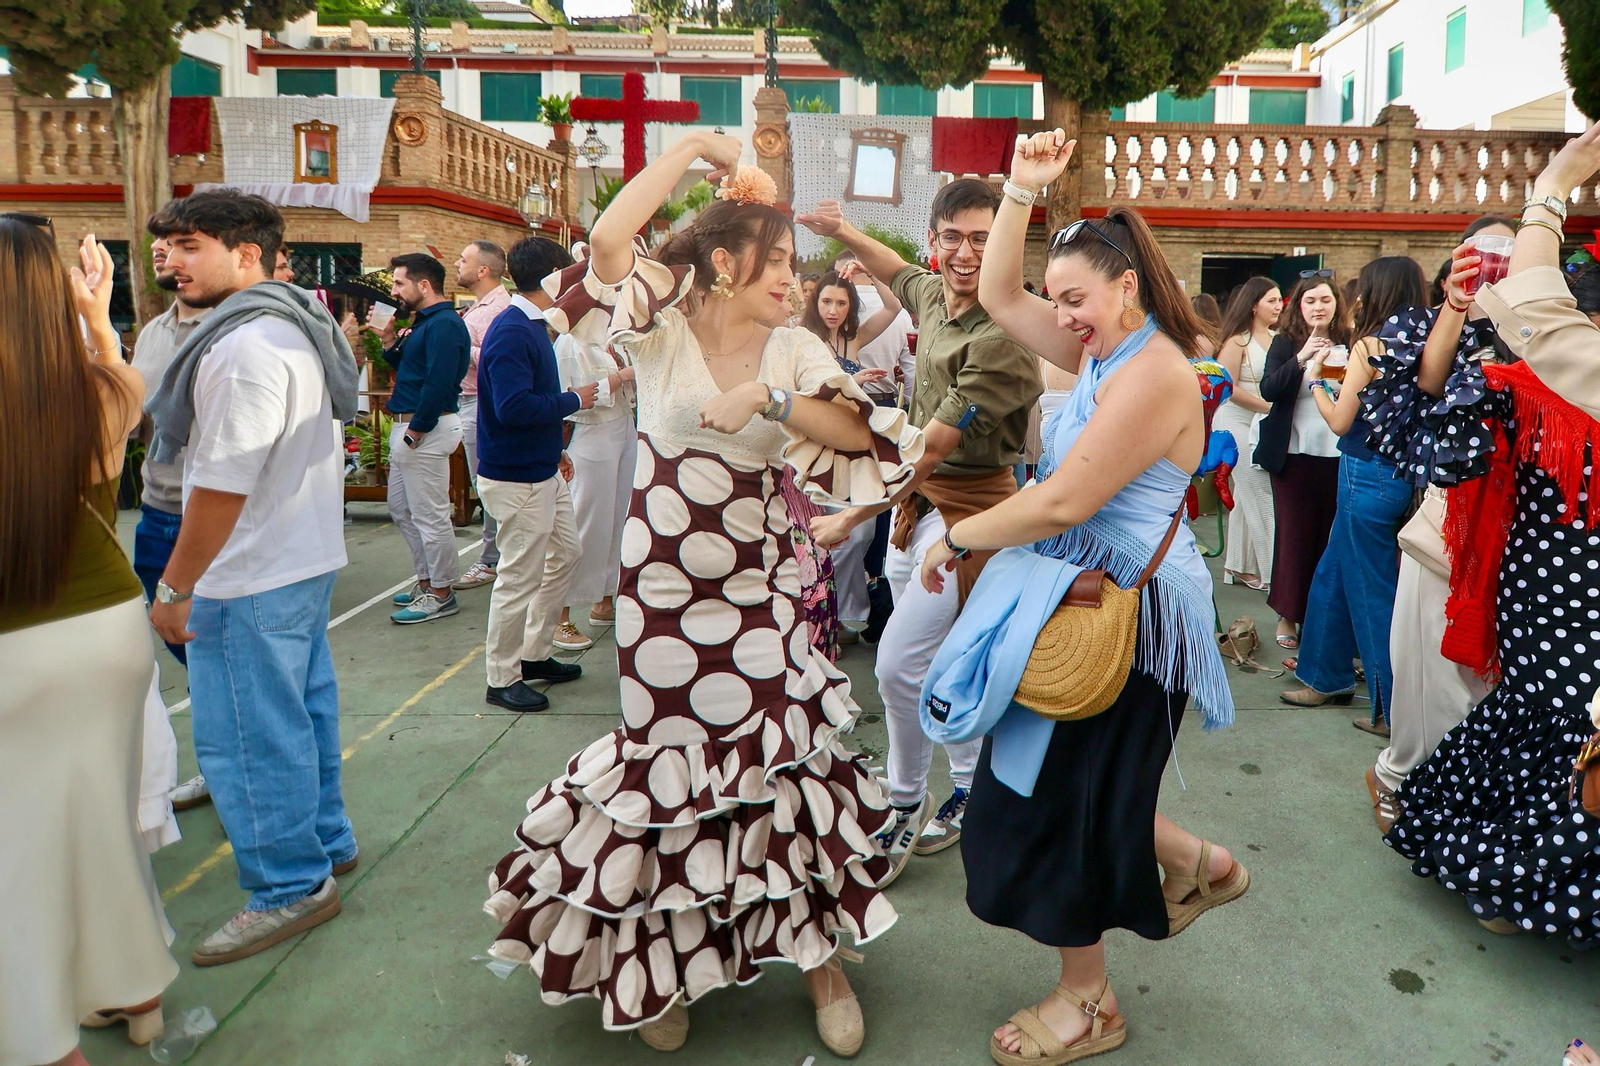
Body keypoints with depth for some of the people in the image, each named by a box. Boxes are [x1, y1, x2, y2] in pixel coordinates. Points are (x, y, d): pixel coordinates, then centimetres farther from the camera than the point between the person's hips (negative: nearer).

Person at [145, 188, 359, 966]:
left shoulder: (244, 346, -21)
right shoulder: (298, 326, 11)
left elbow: (222, 484, -23)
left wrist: (174, 588, -15)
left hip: (251, 579, -10)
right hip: (306, 558, 10)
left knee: (248, 736, 0)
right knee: (303, 707, 20)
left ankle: (291, 887, 13)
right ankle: (325, 841, 35)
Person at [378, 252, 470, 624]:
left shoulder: (444, 324, -16)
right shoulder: (425, 322, 17)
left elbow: (439, 384, -24)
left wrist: (415, 432, -21)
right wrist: (390, 343, 6)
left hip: (426, 430, -11)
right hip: (408, 428, 11)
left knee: (429, 515, -4)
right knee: (401, 509, 18)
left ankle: (441, 594, 7)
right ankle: (427, 580, 28)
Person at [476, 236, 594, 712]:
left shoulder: (532, 327, 11)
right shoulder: (511, 333, -20)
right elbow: (513, 406, -29)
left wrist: (554, 450, 17)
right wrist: (573, 399, -17)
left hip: (542, 470, 10)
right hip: (515, 478, -10)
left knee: (565, 554, 18)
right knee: (520, 577, -1)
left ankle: (533, 654, 30)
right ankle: (502, 679, 14)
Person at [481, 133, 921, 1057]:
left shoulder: (794, 352, 5)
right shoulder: (665, 327, -2)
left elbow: (860, 436, -8)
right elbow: (609, 238, -19)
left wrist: (769, 398, -20)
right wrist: (696, 149, -12)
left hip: (763, 581, 2)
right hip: (666, 579, -2)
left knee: (784, 751, 3)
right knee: (675, 755, 7)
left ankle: (820, 950, 22)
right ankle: (662, 959, 30)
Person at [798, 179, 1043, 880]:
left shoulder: (1003, 336, -22)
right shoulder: (933, 294, 4)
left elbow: (935, 446, -24)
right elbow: (897, 271, 32)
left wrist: (852, 517, -21)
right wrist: (842, 232, 25)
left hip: (967, 505, -8)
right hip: (916, 498, 9)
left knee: (898, 664, -9)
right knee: (942, 658, 17)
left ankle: (906, 805, 14)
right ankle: (967, 788, 35)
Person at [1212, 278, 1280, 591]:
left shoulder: (1277, 339, 7)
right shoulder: (1237, 341, -10)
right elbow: (1228, 388, -15)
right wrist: (1268, 406, -14)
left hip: (1267, 425, 6)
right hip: (1239, 424, -6)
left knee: (1246, 495, 13)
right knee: (1260, 495, -6)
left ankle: (1240, 566, 22)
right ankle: (1271, 572, 1)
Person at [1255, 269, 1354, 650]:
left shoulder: (1348, 344, 3)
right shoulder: (1285, 344, -1)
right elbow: (1268, 390, -15)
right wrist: (1302, 357, -25)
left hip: (1337, 456, 2)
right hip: (1294, 454, -2)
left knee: (1329, 534, 7)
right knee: (1293, 534, 4)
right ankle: (1288, 615, 14)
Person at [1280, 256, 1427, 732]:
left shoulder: (1369, 345, -15)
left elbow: (1340, 421, -13)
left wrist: (1316, 379, 2)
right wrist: (1342, 377, 13)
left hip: (1368, 475, -8)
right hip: (1400, 475, 8)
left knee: (1373, 594, 1)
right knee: (1332, 576, 21)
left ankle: (1395, 710, 9)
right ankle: (1326, 676, 33)